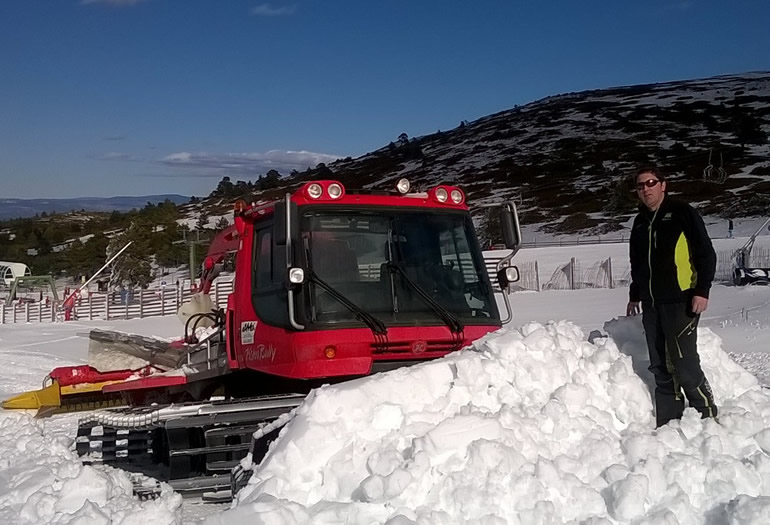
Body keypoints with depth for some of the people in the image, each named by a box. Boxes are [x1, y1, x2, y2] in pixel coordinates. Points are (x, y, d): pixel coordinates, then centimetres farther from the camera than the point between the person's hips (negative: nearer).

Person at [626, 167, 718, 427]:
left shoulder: (681, 212, -3)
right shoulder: (640, 222, 17)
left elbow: (705, 253, -7)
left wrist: (702, 291, -13)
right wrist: (634, 295, 27)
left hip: (680, 301, -6)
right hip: (651, 305, 6)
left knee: (684, 364, -11)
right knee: (661, 367, 7)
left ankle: (708, 417, 3)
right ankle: (668, 423, 14)